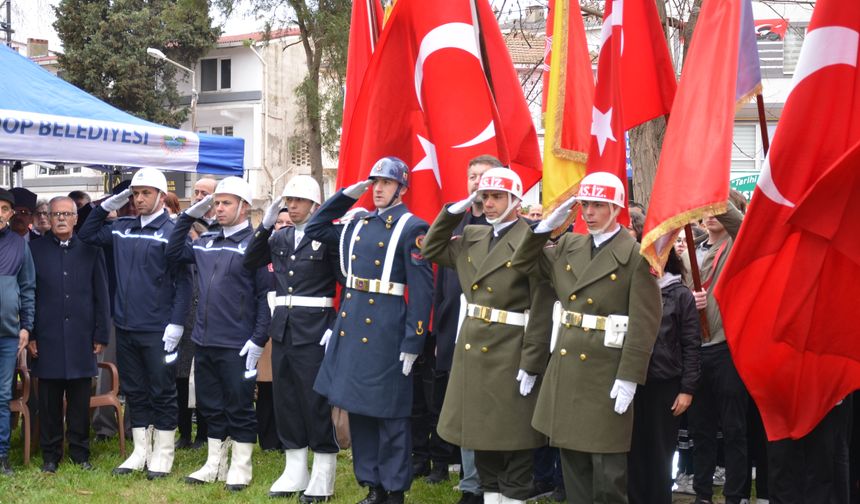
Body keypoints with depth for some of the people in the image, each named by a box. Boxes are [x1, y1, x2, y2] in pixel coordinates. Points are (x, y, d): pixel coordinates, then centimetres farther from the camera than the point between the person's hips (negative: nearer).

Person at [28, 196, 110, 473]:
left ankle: (80, 452, 16)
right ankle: (50, 455, 14)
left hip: (81, 337, 1)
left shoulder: (91, 250, 5)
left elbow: (101, 294, 6)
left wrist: (101, 335, 2)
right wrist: (29, 335, -3)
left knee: (80, 398, 6)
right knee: (49, 399, 5)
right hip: (47, 337, -1)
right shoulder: (35, 249, 3)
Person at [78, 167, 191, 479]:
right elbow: (87, 235, 19)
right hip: (125, 327, 6)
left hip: (157, 330, -6)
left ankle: (162, 454, 13)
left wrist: (176, 323, -16)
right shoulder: (121, 228, 9)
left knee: (162, 392, 4)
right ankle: (141, 451, 22)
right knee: (134, 391, 12)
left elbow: (183, 282, -10)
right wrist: (107, 206, 7)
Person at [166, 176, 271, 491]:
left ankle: (241, 468, 14)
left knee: (239, 407, 3)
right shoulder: (206, 242, 11)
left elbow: (266, 295, -10)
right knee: (210, 405, 14)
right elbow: (173, 253, 20)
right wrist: (189, 216, 10)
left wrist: (258, 339, -16)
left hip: (237, 345, -6)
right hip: (204, 341, 6)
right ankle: (214, 464, 25)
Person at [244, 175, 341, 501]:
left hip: (314, 330, -6)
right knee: (285, 400, 10)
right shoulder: (279, 237, 11)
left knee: (317, 401, -1)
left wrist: (338, 326, -13)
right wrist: (266, 225, -5)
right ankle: (295, 473, 20)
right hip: (282, 328, 6)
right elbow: (250, 261, 4)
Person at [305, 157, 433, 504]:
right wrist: (345, 196, 10)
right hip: (350, 325, 7)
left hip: (385, 329, -7)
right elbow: (315, 229, 21)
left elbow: (422, 290, -12)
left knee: (389, 412, 1)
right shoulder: (358, 225, 13)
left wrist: (412, 342, -16)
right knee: (357, 407, 12)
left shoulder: (412, 228, -8)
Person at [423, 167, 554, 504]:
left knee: (512, 436, 2)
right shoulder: (472, 237, 10)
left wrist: (531, 364, -17)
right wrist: (452, 213, 7)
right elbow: (431, 250, 21)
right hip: (472, 351, 7)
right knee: (482, 430, 14)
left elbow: (542, 309, -14)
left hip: (510, 356, -7)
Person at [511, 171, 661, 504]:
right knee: (572, 459, 14)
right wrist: (545, 226, 3)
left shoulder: (636, 255, -9)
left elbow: (645, 322, -13)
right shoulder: (568, 246, 11)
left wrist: (629, 377, -17)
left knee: (608, 469, 0)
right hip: (565, 367, 6)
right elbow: (524, 264, 17)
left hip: (607, 372, -6)